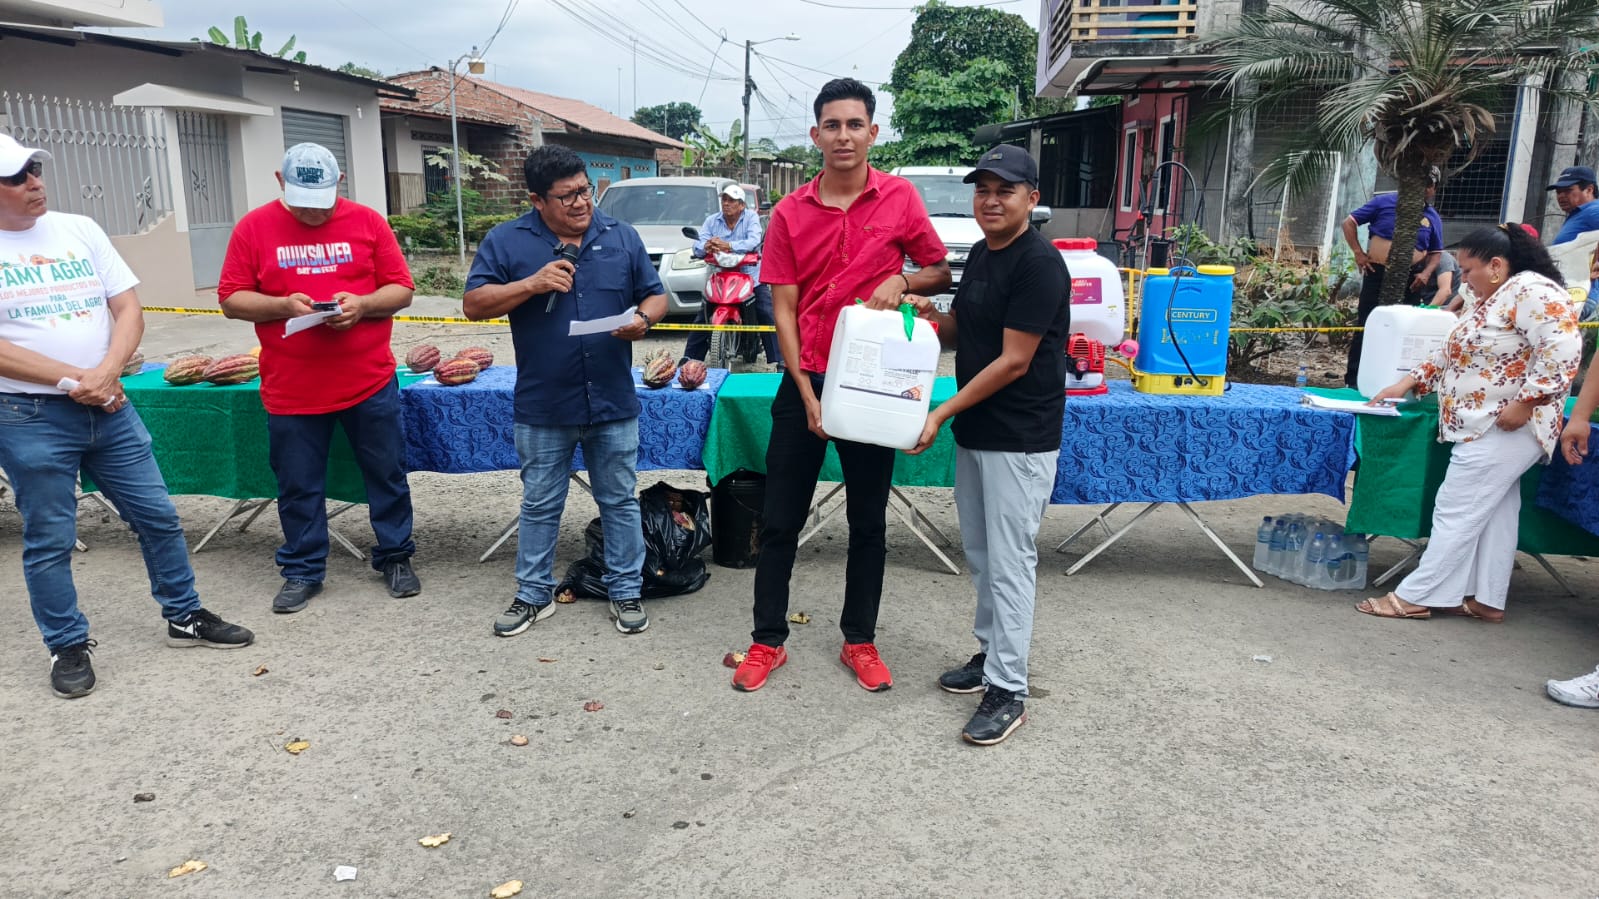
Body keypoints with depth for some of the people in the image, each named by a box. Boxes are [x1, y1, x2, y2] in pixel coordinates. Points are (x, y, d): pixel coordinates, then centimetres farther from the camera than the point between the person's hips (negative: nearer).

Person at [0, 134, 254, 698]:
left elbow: (129, 310, 2)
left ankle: (186, 617, 25)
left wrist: (106, 374, -13)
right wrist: (74, 380, -15)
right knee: (49, 541, 7)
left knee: (158, 517, 9)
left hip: (109, 407, 4)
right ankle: (68, 647, 23)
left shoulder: (80, 230, 6)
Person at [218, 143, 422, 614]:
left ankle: (395, 557, 27)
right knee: (299, 486, 11)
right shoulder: (254, 227, 1)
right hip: (291, 389, 0)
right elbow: (232, 300, 1)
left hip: (370, 382, 0)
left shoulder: (368, 221, 1)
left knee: (387, 475, 10)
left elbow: (401, 290, 2)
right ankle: (303, 571, 26)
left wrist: (362, 304, -17)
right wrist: (282, 305, -16)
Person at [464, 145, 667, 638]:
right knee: (540, 505, 13)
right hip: (543, 407, -1)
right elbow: (474, 304, -5)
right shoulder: (506, 241, -1)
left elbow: (655, 296, 9)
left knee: (620, 501, 11)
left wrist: (643, 319, -14)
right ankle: (534, 594, 28)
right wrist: (532, 284, -18)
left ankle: (626, 591, 25)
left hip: (613, 402, 1)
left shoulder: (622, 237, 4)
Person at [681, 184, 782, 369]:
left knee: (768, 317, -10)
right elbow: (698, 246, -6)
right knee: (702, 318, 0)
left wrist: (728, 246, -36)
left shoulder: (751, 217, -3)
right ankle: (689, 357, 9)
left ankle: (780, 361, -5)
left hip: (751, 275, -2)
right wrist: (706, 247, -32)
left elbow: (754, 242, -22)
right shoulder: (712, 220, 6)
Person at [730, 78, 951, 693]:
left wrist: (901, 281, -14)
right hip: (804, 381, 0)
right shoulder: (790, 213, -1)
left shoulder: (901, 198, -2)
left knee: (868, 521, 11)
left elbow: (942, 272, 8)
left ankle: (860, 639, 26)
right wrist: (808, 395, -9)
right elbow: (784, 309, -2)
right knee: (780, 520, 6)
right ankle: (768, 640, 21)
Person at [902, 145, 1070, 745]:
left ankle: (1008, 690, 5)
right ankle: (991, 652, 32)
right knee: (980, 553, 16)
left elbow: (1013, 361, -19)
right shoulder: (979, 254, 11)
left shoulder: (1039, 264, -16)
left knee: (1010, 561, -4)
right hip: (974, 432, 9)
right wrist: (932, 317, -1)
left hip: (1020, 440, -8)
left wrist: (943, 413, -18)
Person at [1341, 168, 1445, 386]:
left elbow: (1436, 252, 14)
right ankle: (1353, 380, 1)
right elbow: (1349, 222, 0)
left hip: (1409, 279, 3)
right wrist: (1358, 252, -9)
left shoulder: (1433, 218, 8)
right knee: (1366, 326, -3)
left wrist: (1426, 273, -4)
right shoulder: (1384, 202, -1)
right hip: (1377, 273, -3)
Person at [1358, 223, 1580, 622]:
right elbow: (1450, 354, 20)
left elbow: (1561, 351, -25)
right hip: (1485, 428, 10)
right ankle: (1486, 600, 19)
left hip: (1504, 430, -10)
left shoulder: (1531, 292, -15)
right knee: (1493, 514, 12)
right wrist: (1406, 384, 11)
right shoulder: (1485, 299, 16)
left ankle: (1415, 596, -2)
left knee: (1457, 513, -7)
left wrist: (1523, 404, -26)